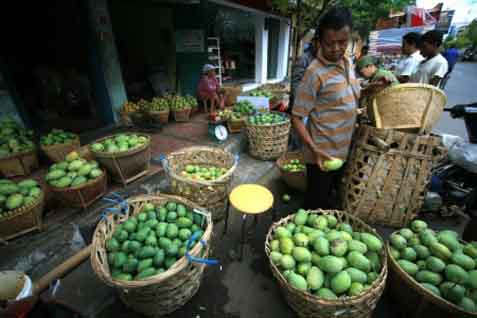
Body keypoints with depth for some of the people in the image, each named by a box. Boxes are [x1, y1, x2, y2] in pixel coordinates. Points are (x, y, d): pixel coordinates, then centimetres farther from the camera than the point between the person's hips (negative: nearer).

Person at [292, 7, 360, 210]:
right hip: (323, 153, -7)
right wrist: (314, 149, -27)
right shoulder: (315, 72, -19)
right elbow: (297, 117, -19)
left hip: (342, 150, 7)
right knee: (315, 204, 9)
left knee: (327, 198, 25)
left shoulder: (347, 63, 5)